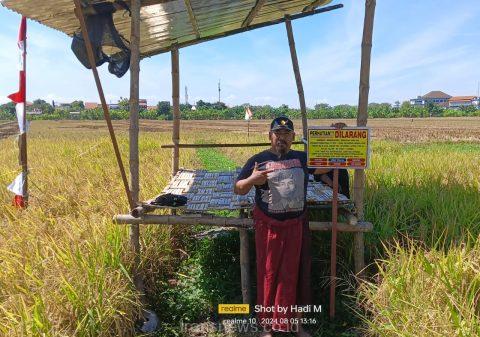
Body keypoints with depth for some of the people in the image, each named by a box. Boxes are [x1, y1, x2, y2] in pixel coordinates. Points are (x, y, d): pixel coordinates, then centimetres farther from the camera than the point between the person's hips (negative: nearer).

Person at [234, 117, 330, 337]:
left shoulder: (302, 158, 7)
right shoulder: (259, 160, -3)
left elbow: (325, 167, 21)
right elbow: (237, 189, -3)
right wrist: (251, 180, -24)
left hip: (296, 225, 3)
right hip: (269, 226, -3)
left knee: (294, 274, 13)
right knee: (269, 274, 8)